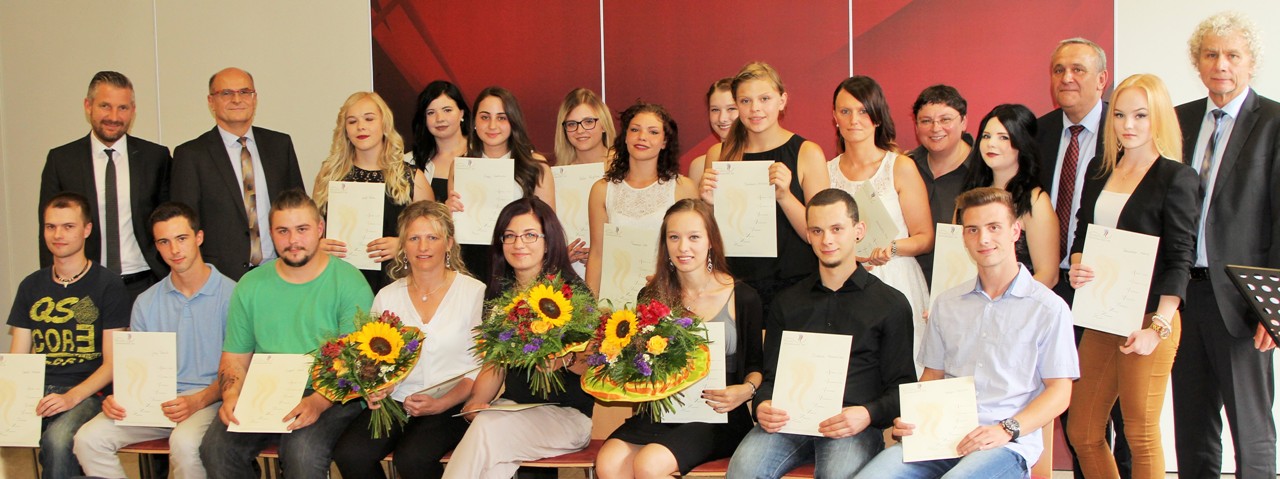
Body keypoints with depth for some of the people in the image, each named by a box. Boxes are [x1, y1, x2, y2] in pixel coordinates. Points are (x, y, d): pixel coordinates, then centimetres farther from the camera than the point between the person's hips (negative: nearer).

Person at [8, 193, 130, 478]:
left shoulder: (107, 284, 3)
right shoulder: (31, 286, 18)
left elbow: (112, 362, -2)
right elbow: (17, 358, 16)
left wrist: (72, 397, -17)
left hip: (87, 392, -4)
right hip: (35, 391, 4)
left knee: (56, 439, -34)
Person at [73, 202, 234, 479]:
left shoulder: (230, 294, -3)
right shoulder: (146, 303, 14)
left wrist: (197, 401, -21)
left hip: (209, 400, -5)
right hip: (154, 401, 5)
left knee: (184, 442, -36)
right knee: (89, 438, -18)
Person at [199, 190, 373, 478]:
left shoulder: (349, 282, -2)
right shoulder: (251, 286, 12)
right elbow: (234, 358, 14)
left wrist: (318, 402, -25)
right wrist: (231, 395, -8)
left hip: (330, 397, -4)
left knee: (303, 452, -33)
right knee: (216, 448, -22)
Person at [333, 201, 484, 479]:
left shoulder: (475, 292, 0)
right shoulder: (387, 297, 13)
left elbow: (483, 367, -3)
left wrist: (441, 403, -15)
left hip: (452, 405, -4)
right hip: (396, 402, 4)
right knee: (349, 454, -22)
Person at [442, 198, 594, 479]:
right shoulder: (498, 293, 11)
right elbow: (496, 364, 13)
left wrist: (566, 359, -28)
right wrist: (475, 402, -6)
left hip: (568, 414, -4)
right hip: (512, 407, 4)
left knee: (487, 427, -32)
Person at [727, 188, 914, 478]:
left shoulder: (891, 304, 11)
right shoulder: (787, 302, 21)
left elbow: (902, 386, 8)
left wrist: (868, 414, -13)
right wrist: (762, 406, -4)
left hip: (853, 424, -2)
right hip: (790, 419, 3)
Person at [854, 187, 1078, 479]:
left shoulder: (1048, 308, 5)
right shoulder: (946, 304, 20)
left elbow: (1059, 391, 2)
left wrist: (1007, 429, -13)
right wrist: (910, 419, 1)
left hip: (1006, 445, -3)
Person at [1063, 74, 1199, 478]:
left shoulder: (1177, 178, -7)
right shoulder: (1099, 173, 11)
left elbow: (1179, 261, -10)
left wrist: (1157, 328, -17)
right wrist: (1076, 266, -5)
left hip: (1148, 320, -6)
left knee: (1141, 436, 4)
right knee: (1082, 433, 8)